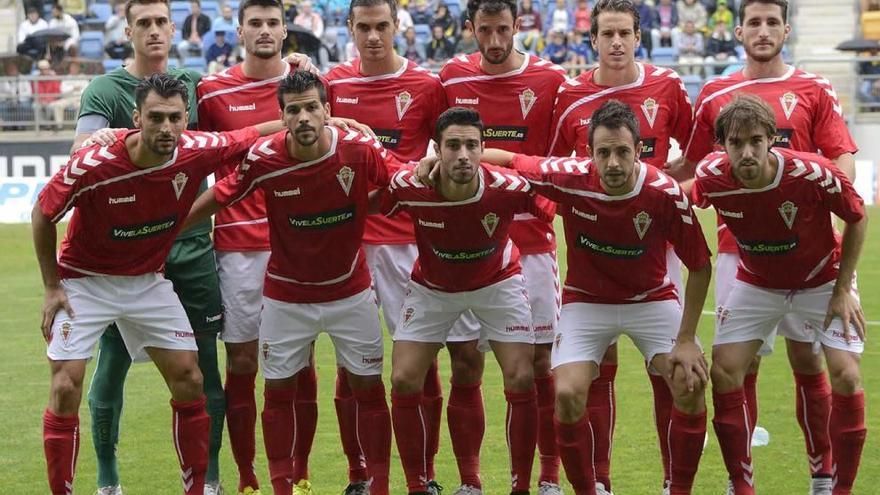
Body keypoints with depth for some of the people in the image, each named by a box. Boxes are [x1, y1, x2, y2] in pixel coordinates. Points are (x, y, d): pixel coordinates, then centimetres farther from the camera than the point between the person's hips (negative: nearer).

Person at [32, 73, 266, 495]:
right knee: (66, 388, -12)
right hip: (84, 281, -4)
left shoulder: (198, 152, -20)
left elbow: (252, 138, -1)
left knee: (189, 380, 0)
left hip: (147, 281, 4)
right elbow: (43, 214, -12)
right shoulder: (92, 164, -29)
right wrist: (52, 288, -10)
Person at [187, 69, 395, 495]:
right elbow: (217, 197, -7)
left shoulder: (360, 150, -19)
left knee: (368, 386, 5)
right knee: (278, 390, 5)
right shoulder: (263, 159, -19)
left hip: (350, 289, 0)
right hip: (286, 295, 0)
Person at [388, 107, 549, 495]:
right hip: (431, 287, 1)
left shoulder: (508, 188, -32)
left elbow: (551, 211, -12)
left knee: (521, 380, -10)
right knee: (404, 381, -7)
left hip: (497, 283, -1)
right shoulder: (408, 187, -31)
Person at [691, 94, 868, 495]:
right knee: (724, 372, -8)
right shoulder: (711, 177, -26)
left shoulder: (814, 174, -32)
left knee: (846, 376, -15)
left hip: (822, 281, -2)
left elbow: (857, 218, -13)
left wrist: (843, 289, -13)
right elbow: (687, 199, 0)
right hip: (756, 282, 2)